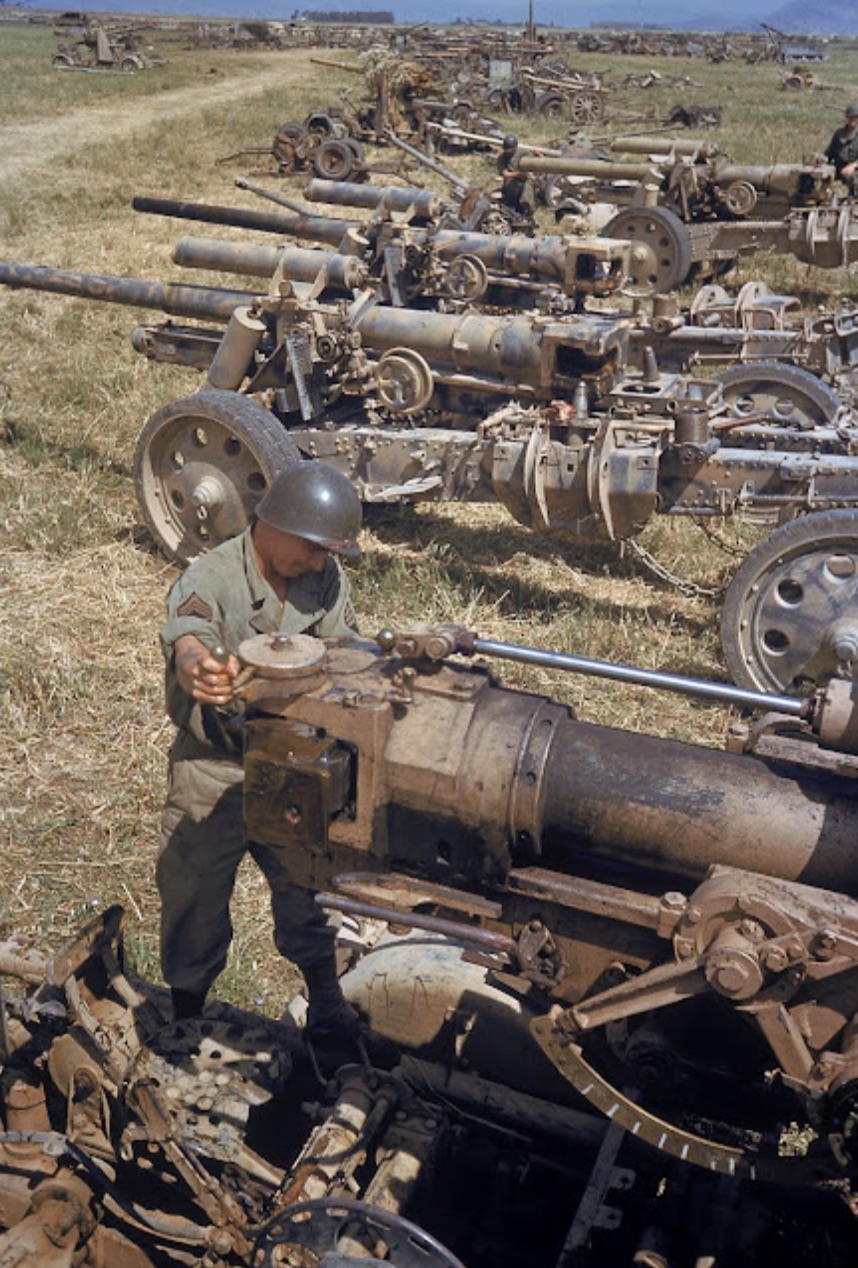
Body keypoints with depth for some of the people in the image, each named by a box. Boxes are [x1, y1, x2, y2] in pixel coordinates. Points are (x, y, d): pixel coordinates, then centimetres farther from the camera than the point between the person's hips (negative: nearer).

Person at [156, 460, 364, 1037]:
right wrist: (198, 670, -65)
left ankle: (328, 1009, 40)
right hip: (214, 771, -3)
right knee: (195, 904, 11)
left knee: (310, 892, 18)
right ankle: (185, 1025, 35)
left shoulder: (325, 576, -7)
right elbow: (186, 646, -42)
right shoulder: (210, 580, -22)